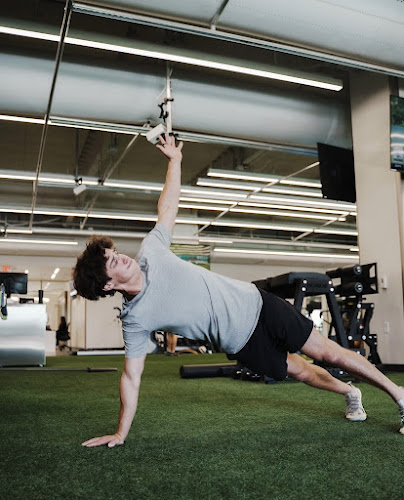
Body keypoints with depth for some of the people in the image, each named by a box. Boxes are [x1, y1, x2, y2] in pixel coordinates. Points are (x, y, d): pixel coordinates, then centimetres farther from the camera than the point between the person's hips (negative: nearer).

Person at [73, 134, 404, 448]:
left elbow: (168, 208, 2)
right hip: (242, 342, -1)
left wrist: (175, 160, 3)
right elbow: (131, 377, -9)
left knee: (326, 352, 4)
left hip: (253, 304, 1)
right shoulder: (134, 319, -14)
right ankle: (350, 394, 43)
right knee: (300, 370, 11)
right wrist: (120, 434, -8)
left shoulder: (151, 253, -9)